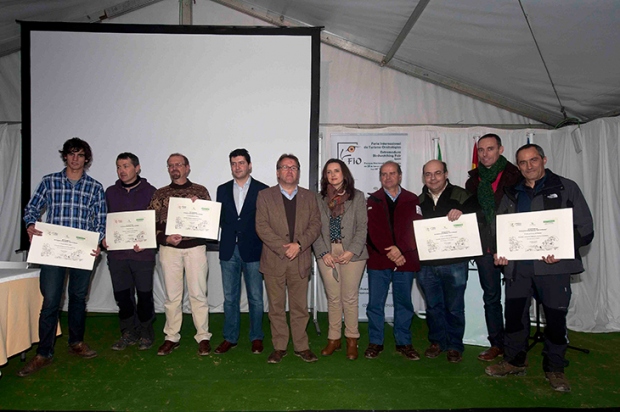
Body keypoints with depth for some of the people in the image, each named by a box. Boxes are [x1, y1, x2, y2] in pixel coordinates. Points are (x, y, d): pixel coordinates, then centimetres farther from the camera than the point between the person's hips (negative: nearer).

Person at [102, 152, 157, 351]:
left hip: (143, 253, -3)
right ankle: (128, 333, 26)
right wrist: (104, 237, -1)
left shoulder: (150, 191, 1)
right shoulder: (110, 192, 12)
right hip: (116, 253, 4)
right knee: (122, 295, 9)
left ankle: (146, 333, 22)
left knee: (144, 295, 5)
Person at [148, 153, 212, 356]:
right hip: (169, 248, 2)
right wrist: (165, 238, -8)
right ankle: (171, 337, 20)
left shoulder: (200, 191, 6)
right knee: (172, 294, 9)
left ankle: (203, 336, 13)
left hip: (195, 247, -2)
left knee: (198, 293, 2)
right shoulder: (160, 193, 10)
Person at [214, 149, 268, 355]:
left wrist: (265, 249, -9)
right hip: (229, 250, 3)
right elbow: (220, 218, 11)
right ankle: (230, 337, 25)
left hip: (252, 250, -3)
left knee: (255, 298, 6)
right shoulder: (223, 190, 11)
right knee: (230, 297, 12)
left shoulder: (262, 190, 0)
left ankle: (256, 337, 22)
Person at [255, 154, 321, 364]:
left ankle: (301, 346, 20)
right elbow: (261, 226, -5)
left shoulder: (309, 197, 12)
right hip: (273, 260, -1)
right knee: (276, 307, 7)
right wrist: (283, 248, -14)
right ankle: (279, 347, 20)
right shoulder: (265, 195, 5)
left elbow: (315, 225, 3)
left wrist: (299, 244, -12)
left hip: (300, 260, 1)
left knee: (300, 307, 7)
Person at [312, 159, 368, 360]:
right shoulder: (319, 198, 7)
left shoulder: (357, 196, 3)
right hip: (326, 254, 2)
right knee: (333, 298, 7)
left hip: (352, 254, -1)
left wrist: (352, 251, -11)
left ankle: (351, 340, 18)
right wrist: (323, 253, -7)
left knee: (350, 298, 3)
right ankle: (334, 339, 20)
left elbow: (362, 227, -1)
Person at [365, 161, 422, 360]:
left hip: (405, 260, 1)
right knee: (375, 303, 3)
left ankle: (403, 343, 23)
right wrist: (389, 251, -14)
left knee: (404, 302, 9)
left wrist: (400, 250, -14)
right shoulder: (372, 200, 8)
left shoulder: (412, 200, 9)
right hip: (378, 260, 0)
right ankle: (375, 342, 16)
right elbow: (373, 230, -2)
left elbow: (415, 229, -1)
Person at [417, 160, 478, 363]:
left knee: (454, 307, 8)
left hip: (455, 263, -3)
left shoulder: (461, 195, -1)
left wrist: (462, 213, -24)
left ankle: (455, 346, 25)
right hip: (427, 264, 3)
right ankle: (437, 341, 31)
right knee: (433, 306, 14)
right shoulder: (419, 201, 9)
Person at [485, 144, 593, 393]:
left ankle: (554, 368, 25)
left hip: (553, 266, -3)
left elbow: (585, 229, -1)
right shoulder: (511, 194, 13)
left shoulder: (566, 188, 3)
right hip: (517, 266, 3)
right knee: (514, 314, 9)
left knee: (556, 317, 5)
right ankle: (514, 361, 27)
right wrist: (499, 251, -1)